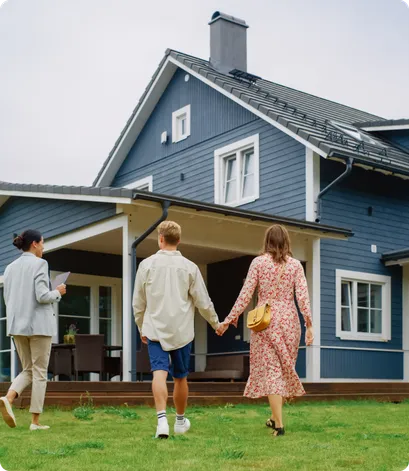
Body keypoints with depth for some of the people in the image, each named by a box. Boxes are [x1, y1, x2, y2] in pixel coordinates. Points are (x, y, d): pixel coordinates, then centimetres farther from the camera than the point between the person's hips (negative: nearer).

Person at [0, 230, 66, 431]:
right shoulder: (39, 263, -8)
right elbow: (42, 296, -16)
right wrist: (58, 292, 2)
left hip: (17, 325, 6)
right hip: (38, 324, -6)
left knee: (28, 370, 14)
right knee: (40, 372, 2)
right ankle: (35, 421, 2)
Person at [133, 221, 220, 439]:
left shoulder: (147, 265, -1)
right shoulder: (189, 267, -1)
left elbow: (138, 302, 5)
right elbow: (203, 302, 2)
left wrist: (141, 329, 19)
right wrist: (216, 323, 18)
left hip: (155, 329, -1)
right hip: (181, 330, 1)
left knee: (159, 373, -10)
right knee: (180, 378, 14)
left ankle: (162, 418, -29)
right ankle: (180, 421, 30)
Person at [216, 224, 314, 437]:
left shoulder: (258, 262, -2)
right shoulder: (295, 265, 2)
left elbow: (245, 294, -5)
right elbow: (302, 297, -6)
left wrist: (228, 320, 0)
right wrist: (309, 325, -4)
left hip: (265, 320, -2)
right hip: (289, 320, 2)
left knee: (271, 370, 0)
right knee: (285, 368, 15)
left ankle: (279, 423, -7)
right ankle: (274, 417, 24)